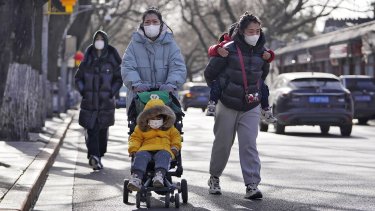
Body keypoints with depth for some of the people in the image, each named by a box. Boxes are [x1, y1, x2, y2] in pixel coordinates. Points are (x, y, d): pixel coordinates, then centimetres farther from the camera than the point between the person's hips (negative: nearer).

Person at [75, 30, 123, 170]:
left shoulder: (111, 60, 2)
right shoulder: (88, 59, 6)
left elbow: (119, 79, 7)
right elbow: (78, 78, 13)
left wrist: (111, 93, -5)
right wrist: (83, 92, 0)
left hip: (106, 102, 0)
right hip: (89, 101, 0)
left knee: (103, 130, 6)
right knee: (91, 130, -11)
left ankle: (98, 157, 18)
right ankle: (94, 156, -20)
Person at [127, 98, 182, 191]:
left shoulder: (170, 128, 22)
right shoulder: (141, 128, 20)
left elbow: (176, 136, 24)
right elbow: (135, 138, 18)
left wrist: (175, 147, 5)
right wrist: (133, 149, 0)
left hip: (163, 149, 0)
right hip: (146, 149, 1)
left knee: (163, 156, -39)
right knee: (140, 156, -35)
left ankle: (160, 175, -63)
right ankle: (136, 177, -52)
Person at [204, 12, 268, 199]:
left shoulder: (261, 52, 3)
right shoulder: (228, 50, -12)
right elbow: (209, 73, -1)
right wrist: (218, 93, 7)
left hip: (251, 108, 2)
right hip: (227, 106, -2)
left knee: (249, 145, -9)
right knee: (223, 144, 9)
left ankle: (252, 185, -13)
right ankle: (214, 178, 30)